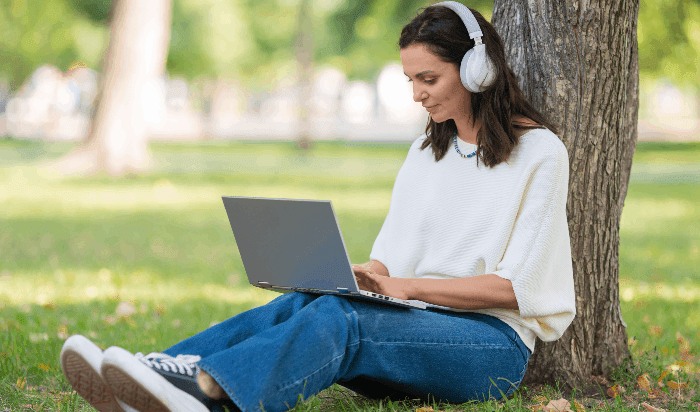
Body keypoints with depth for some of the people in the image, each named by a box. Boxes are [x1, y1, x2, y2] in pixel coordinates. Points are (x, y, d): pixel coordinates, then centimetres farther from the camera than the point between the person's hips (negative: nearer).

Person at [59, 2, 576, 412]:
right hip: (419, 325, 6)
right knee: (299, 304, -24)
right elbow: (391, 257, 15)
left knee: (341, 319, -34)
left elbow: (514, 285, -10)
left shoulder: (539, 151, -3)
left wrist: (408, 286, -18)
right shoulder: (427, 150, 18)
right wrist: (361, 275, -8)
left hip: (495, 344, -6)